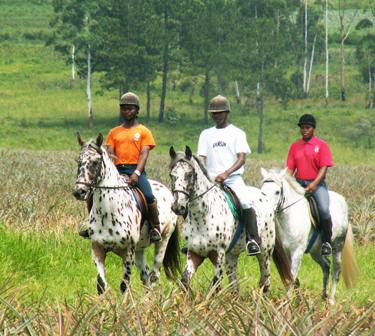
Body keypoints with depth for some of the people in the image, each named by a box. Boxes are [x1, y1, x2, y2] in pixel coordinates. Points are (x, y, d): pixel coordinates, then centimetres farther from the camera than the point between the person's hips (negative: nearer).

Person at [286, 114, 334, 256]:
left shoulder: (321, 145, 2)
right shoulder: (295, 146, 14)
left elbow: (324, 168, -6)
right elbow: (290, 168, 13)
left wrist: (314, 184, -20)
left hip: (317, 184, -4)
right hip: (298, 184, 4)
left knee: (324, 210, -27)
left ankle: (326, 241, -7)